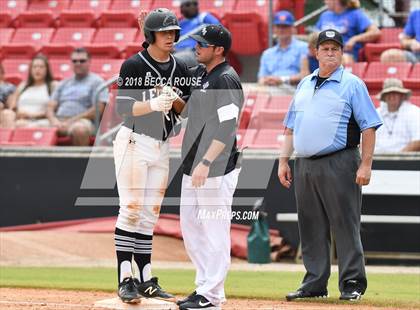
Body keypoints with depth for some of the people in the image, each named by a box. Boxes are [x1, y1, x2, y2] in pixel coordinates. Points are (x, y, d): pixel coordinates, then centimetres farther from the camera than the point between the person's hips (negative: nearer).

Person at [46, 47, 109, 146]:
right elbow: (51, 107, 21)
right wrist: (53, 120, -4)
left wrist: (71, 121, -9)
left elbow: (98, 109, -2)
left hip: (82, 121, -4)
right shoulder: (63, 84, 28)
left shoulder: (96, 81, 11)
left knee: (79, 129, -42)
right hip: (59, 122, 4)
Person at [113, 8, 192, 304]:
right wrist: (154, 104, -28)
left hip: (162, 147, 6)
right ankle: (126, 279, -12)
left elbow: (188, 112, 10)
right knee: (131, 210, -10)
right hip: (134, 143, -6)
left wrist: (175, 100, -11)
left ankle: (146, 280, 10)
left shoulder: (180, 69, 10)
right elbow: (123, 107, -13)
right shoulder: (134, 65, -8)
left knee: (149, 215, 8)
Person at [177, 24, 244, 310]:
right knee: (191, 228, 13)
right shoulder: (200, 74, 13)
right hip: (193, 168, 10)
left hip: (217, 170, -10)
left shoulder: (226, 80, -14)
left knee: (215, 231, -5)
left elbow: (227, 128, -22)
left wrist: (206, 164, -28)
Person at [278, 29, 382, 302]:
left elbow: (369, 126, -6)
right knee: (311, 228, 9)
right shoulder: (305, 85, 17)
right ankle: (315, 284, 15)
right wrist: (284, 161, 13)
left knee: (345, 225, -5)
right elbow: (291, 127, 22)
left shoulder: (352, 84, -1)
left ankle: (352, 284, -1)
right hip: (304, 166, 6)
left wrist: (366, 165, -13)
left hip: (339, 165, -6)